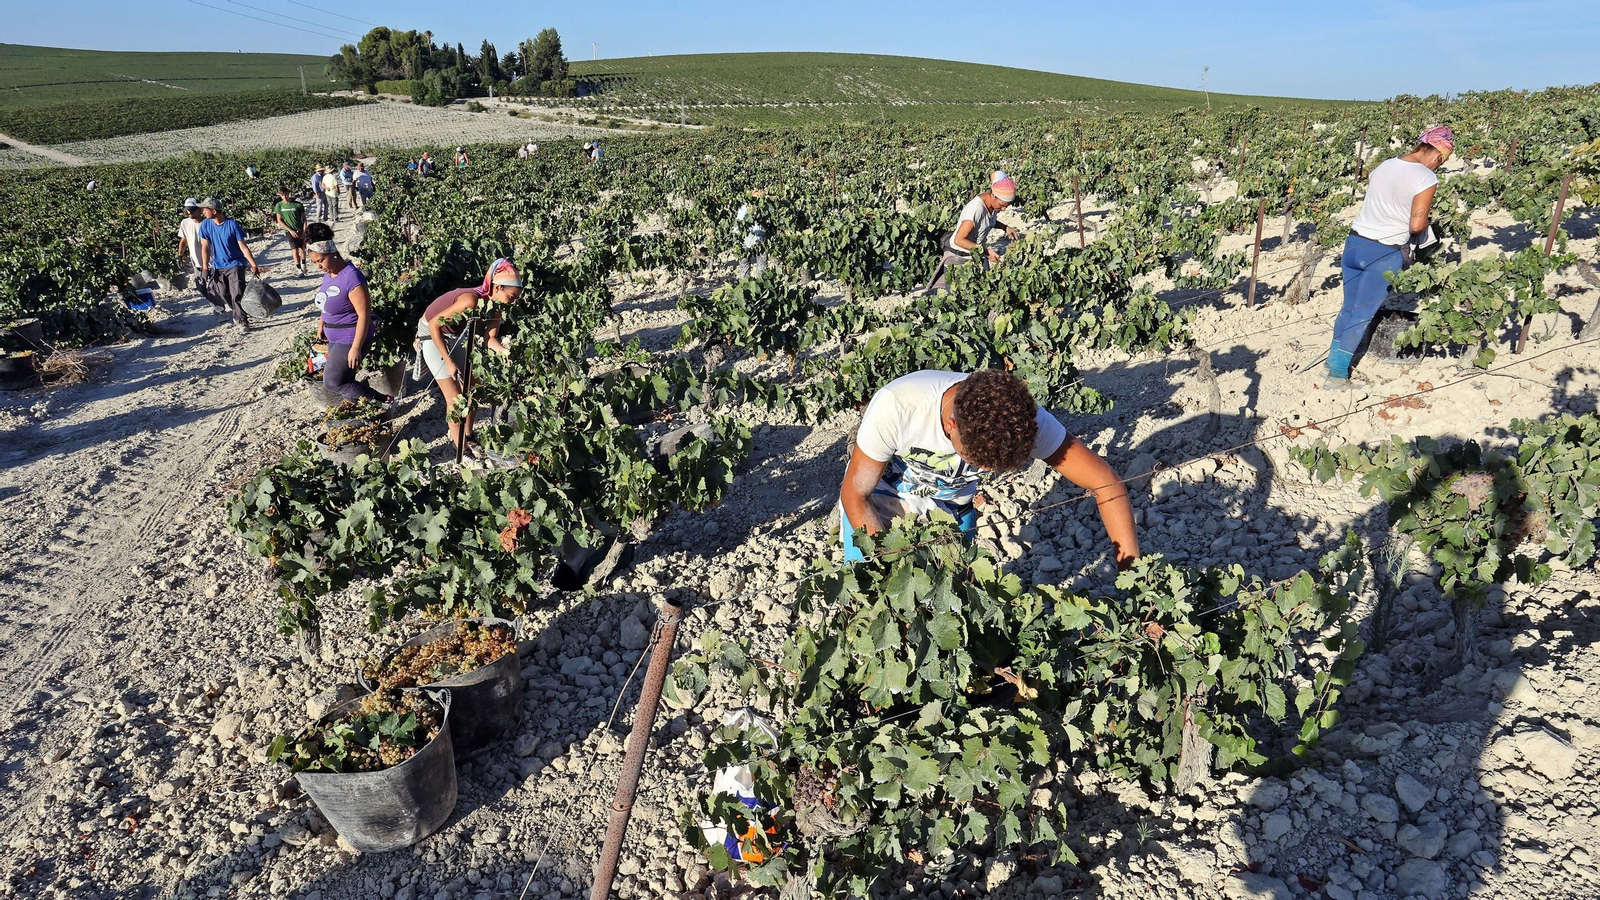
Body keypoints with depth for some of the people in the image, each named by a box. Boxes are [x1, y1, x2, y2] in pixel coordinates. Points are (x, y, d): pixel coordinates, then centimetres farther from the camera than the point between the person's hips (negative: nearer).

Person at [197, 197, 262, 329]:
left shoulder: (232, 225, -14)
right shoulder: (206, 225, -4)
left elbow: (243, 246, -11)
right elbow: (205, 247, -1)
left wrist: (254, 265, -14)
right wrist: (205, 268, -4)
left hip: (235, 264, -4)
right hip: (217, 266, 4)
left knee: (237, 294, -9)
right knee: (223, 294, 8)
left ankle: (241, 319, 1)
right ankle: (238, 313, 28)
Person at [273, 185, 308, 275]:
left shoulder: (298, 204, -4)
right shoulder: (279, 206, -1)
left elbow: (304, 219, 1)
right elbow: (279, 221, 0)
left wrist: (304, 231, -8)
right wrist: (290, 230, -9)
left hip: (300, 231, 1)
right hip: (289, 232, 0)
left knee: (302, 249, 9)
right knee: (295, 250, -9)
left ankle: (303, 266, 31)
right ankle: (300, 270, -5)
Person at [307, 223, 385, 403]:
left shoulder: (351, 277, -25)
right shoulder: (328, 273, 3)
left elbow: (364, 315, -26)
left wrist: (356, 348, -26)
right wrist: (321, 325, 24)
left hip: (350, 339, -9)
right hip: (335, 338, 9)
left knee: (332, 382, -8)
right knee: (342, 381, 13)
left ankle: (383, 402, 1)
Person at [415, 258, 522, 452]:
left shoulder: (494, 306, -13)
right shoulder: (471, 300, -36)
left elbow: (490, 338, -13)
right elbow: (434, 325, -30)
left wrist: (508, 352, -33)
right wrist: (448, 361, -27)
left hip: (454, 334, 8)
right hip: (431, 334, -8)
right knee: (454, 397, -6)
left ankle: (467, 436, 27)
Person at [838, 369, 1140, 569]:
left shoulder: (1023, 419, -32)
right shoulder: (896, 406, -40)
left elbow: (1108, 486, -25)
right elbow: (855, 494, -26)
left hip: (955, 509, 2)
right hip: (881, 498, -2)